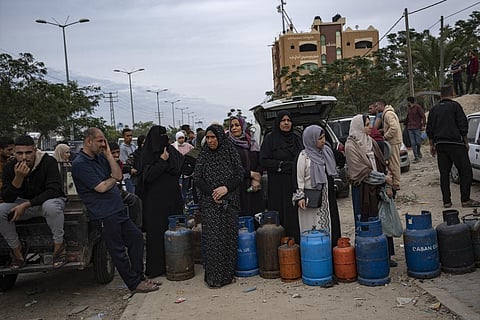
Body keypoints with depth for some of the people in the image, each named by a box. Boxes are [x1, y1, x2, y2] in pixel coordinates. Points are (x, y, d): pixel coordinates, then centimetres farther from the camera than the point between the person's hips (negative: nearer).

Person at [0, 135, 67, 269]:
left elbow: (54, 191, -27)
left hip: (48, 200, -4)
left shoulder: (48, 162, -21)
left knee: (51, 206, -40)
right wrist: (18, 177, -31)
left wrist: (26, 205, -33)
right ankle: (17, 248, -1)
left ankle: (59, 245, -17)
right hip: (23, 204, 4)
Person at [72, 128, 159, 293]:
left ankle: (139, 277, 18)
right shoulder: (80, 164, -12)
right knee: (118, 250, -1)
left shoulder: (100, 157, 14)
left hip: (116, 210, 9)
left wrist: (108, 154, 0)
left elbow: (118, 175, 5)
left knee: (136, 237, 9)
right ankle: (134, 283, 8)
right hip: (103, 214, -9)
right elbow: (101, 187, -17)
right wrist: (113, 179, 2)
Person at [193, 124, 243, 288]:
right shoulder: (203, 156, 4)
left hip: (230, 201, 1)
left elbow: (240, 175, 2)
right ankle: (213, 276, 2)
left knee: (229, 237, 3)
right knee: (212, 237, -5)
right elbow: (197, 179, 2)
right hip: (210, 203, -1)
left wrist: (226, 188, -13)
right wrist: (212, 192, -10)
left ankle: (228, 273, 14)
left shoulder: (231, 153, 3)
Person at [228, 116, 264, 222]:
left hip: (254, 187, 4)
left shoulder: (253, 144, 15)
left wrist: (256, 179, -7)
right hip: (238, 188, -4)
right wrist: (251, 174, -9)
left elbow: (260, 164, 10)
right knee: (241, 216, -6)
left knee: (256, 215, 1)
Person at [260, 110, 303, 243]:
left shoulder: (296, 138, 14)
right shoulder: (271, 138, 0)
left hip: (295, 183, 4)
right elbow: (264, 161, -7)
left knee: (296, 215, 1)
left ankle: (296, 242, 8)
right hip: (278, 184, -4)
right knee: (280, 215, -5)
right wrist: (283, 165, -13)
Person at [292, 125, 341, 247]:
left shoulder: (326, 151, 9)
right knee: (314, 229, -3)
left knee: (330, 224, 9)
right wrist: (300, 196, -17)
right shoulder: (304, 156, -10)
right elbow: (299, 178, -12)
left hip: (328, 196, 7)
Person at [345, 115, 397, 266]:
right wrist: (384, 178, -10)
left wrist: (388, 186, 6)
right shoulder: (351, 146, -9)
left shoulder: (371, 142, 12)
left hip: (378, 188, 7)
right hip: (363, 189, -6)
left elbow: (382, 164, 13)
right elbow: (362, 170, -15)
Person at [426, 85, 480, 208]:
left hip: (440, 144, 5)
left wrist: (432, 145, 20)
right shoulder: (455, 106, -2)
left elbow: (429, 130, 14)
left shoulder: (434, 109, 13)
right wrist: (465, 142, 5)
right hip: (455, 143, -5)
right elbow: (463, 125, -4)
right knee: (465, 171, 1)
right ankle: (465, 200, -2)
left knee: (444, 173, 7)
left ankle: (446, 201, 6)